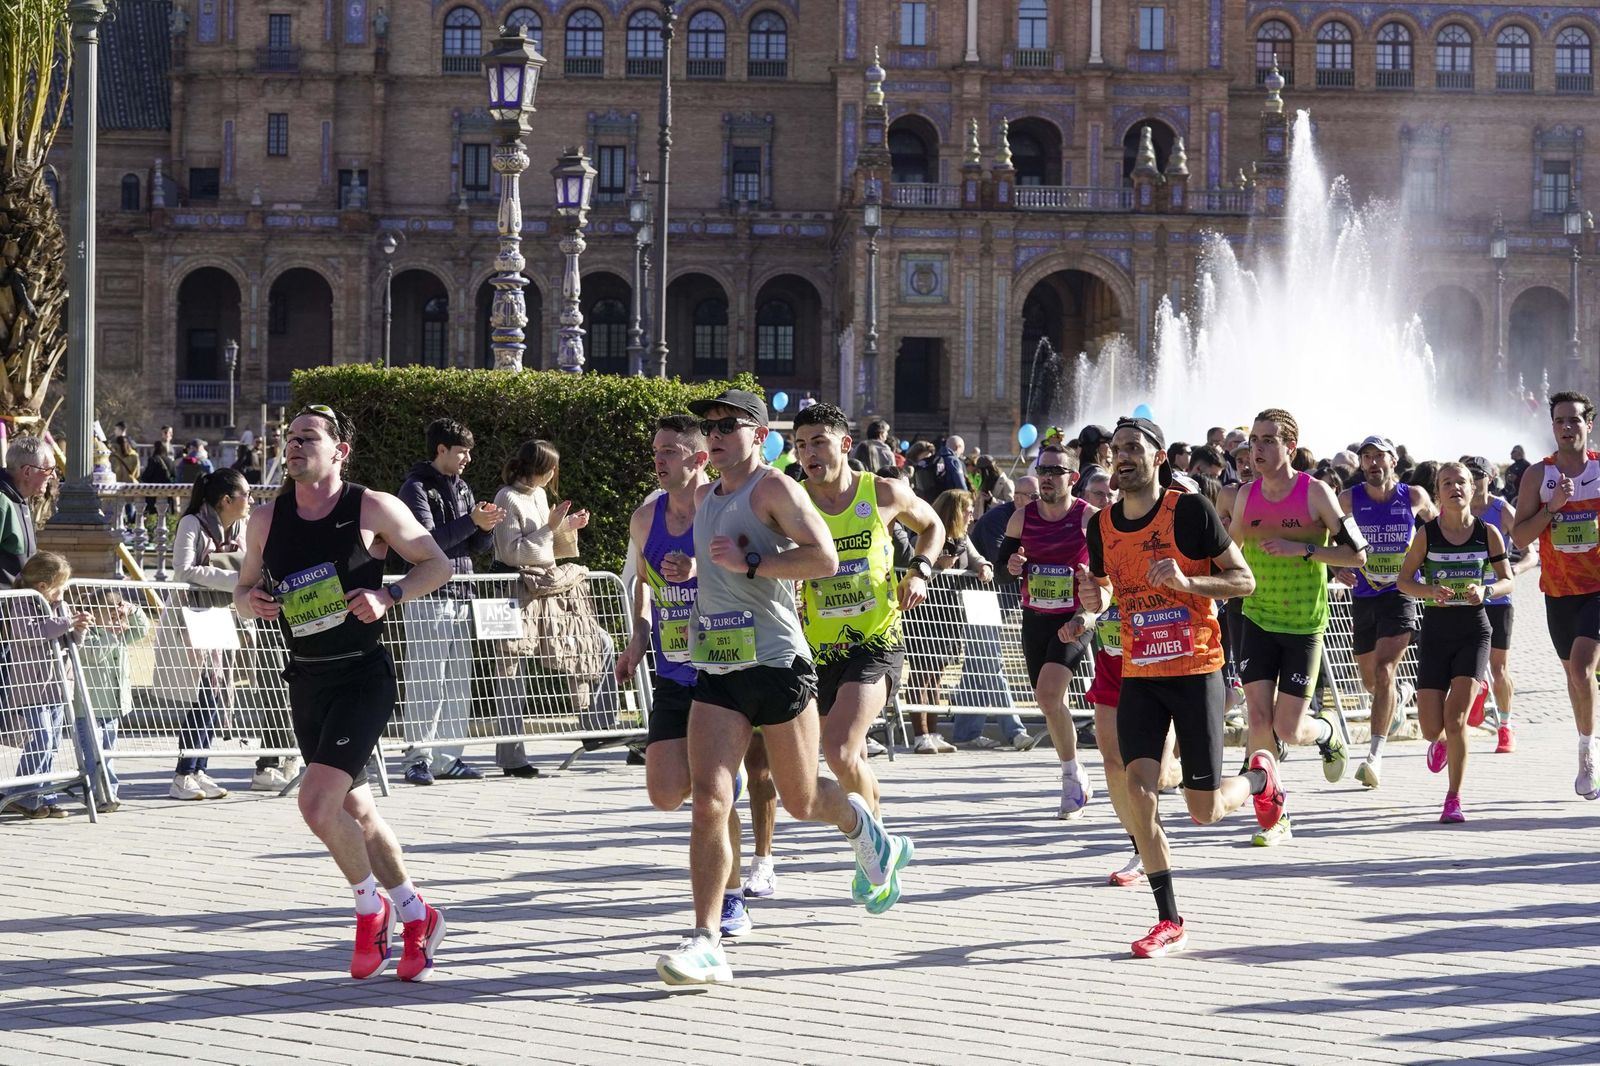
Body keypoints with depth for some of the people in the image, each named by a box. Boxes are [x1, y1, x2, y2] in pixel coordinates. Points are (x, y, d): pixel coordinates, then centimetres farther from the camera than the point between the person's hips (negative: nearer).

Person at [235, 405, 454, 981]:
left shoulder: (374, 509, -7)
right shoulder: (267, 519, 6)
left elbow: (438, 565, 1)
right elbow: (245, 590, 17)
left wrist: (388, 595, -16)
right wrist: (251, 602, -7)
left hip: (363, 677, -6)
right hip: (306, 680, 6)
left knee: (316, 803, -19)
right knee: (355, 810, 14)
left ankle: (370, 906, 4)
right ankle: (417, 916, 32)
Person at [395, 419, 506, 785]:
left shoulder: (462, 488, 18)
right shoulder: (417, 487, -5)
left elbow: (479, 546, 17)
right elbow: (427, 541, -16)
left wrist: (486, 528, -4)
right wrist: (471, 521, -21)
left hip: (461, 596, 8)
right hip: (427, 598, -8)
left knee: (459, 683, 7)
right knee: (426, 681, -8)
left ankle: (449, 757, 12)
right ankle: (418, 758, -5)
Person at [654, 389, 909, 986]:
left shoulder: (773, 489, -7)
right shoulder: (704, 499, 17)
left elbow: (824, 560, -18)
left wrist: (747, 564, -19)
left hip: (777, 664, -6)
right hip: (717, 669, 6)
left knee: (801, 801, 9)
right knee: (708, 801, -10)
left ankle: (869, 835, 43)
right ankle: (705, 943, -12)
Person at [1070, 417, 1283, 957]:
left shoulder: (1191, 510, -9)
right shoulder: (1102, 525, 4)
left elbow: (1245, 581, -6)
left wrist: (1187, 581, -22)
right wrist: (1084, 615, 0)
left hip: (1195, 670, -4)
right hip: (1139, 674, 4)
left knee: (1205, 809, -1)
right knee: (1138, 791, -12)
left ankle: (1259, 776, 35)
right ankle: (1169, 922, -2)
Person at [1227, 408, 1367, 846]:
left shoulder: (1315, 493, -11)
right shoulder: (1246, 495, 2)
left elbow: (1356, 554, -10)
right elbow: (1231, 550, 19)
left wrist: (1302, 549, -20)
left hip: (1304, 624, -3)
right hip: (1257, 618, 3)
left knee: (1287, 729, -5)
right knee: (1259, 718, -7)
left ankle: (1330, 729, 31)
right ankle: (1275, 817, 7)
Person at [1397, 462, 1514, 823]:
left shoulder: (1487, 533, -2)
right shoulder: (1427, 534, -3)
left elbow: (1507, 580, 6)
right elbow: (1404, 580, 3)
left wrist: (1484, 590, -15)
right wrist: (1430, 591, -18)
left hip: (1474, 631, -1)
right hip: (1436, 630, 1)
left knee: (1456, 718, -14)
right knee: (1431, 728, -2)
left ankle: (1454, 799, 0)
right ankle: (1440, 741, 38)